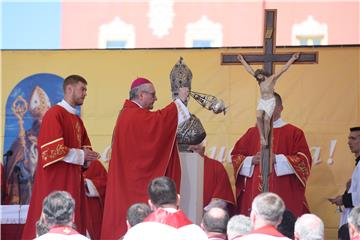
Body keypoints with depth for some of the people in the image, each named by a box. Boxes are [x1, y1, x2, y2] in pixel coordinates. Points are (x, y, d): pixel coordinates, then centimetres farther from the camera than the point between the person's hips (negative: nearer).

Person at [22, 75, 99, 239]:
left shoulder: (77, 120, 17)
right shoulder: (55, 114, -9)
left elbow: (85, 148, 22)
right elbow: (52, 149, -17)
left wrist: (87, 155, -1)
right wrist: (81, 155, -12)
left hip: (73, 181, 9)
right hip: (56, 181, -9)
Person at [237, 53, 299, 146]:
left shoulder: (272, 78, -3)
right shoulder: (260, 80, 11)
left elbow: (283, 69, -6)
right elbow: (249, 69, 20)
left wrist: (292, 59, -11)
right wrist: (242, 60, 27)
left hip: (270, 101, -4)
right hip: (262, 101, 4)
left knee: (266, 120, -16)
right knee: (259, 117, -22)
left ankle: (266, 139, -6)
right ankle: (261, 136, -18)